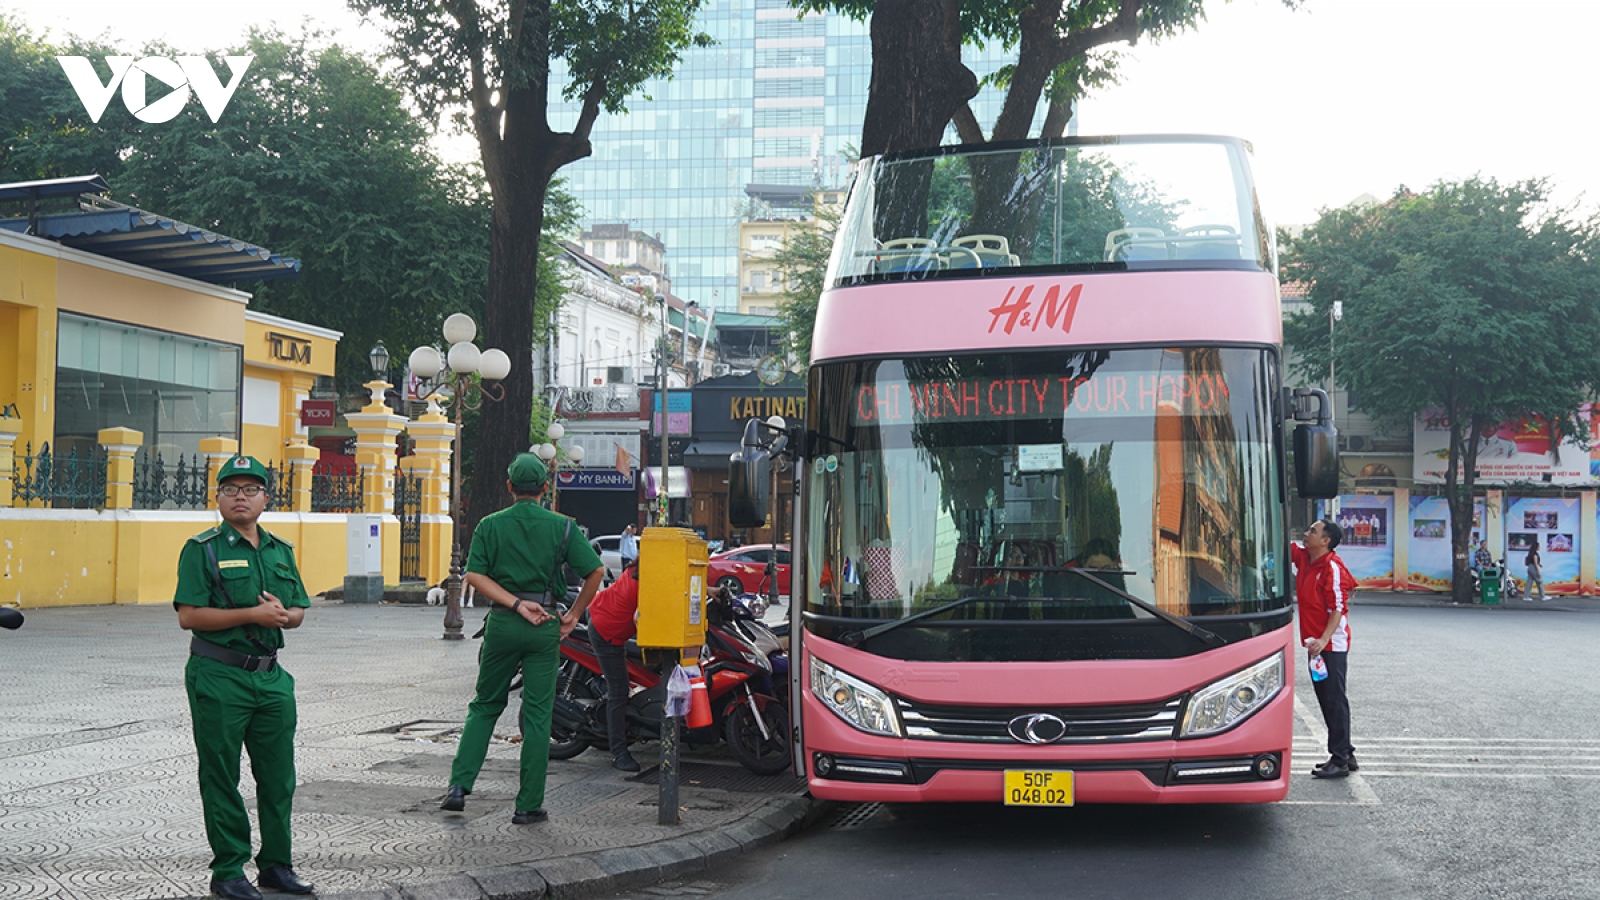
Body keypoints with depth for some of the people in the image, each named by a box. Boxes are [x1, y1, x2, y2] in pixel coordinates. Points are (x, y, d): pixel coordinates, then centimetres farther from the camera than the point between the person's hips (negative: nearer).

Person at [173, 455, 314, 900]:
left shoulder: (281, 550, 13)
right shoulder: (202, 549, -4)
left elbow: (299, 610, 17)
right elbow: (188, 616, -12)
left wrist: (283, 614, -7)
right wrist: (253, 615, -18)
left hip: (271, 678, 6)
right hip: (219, 678, -5)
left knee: (278, 776, 9)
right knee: (221, 777, 2)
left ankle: (276, 863, 21)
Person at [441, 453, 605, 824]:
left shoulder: (490, 525, 2)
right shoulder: (562, 526, 0)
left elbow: (475, 575, -8)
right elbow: (595, 570, -6)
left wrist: (516, 604, -9)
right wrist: (573, 615, 3)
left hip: (501, 623, 1)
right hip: (545, 627, -1)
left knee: (485, 706, 16)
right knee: (537, 715, 4)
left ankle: (458, 786, 6)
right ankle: (528, 805, 5)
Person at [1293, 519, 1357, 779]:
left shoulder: (1333, 568, -17)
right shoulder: (1303, 557, 7)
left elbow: (1338, 610, -19)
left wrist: (1323, 640, -27)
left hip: (1332, 645, -9)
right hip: (1315, 643, 9)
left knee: (1335, 701, -6)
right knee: (1326, 700, 14)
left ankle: (1339, 760, -3)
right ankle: (1346, 754, 22)